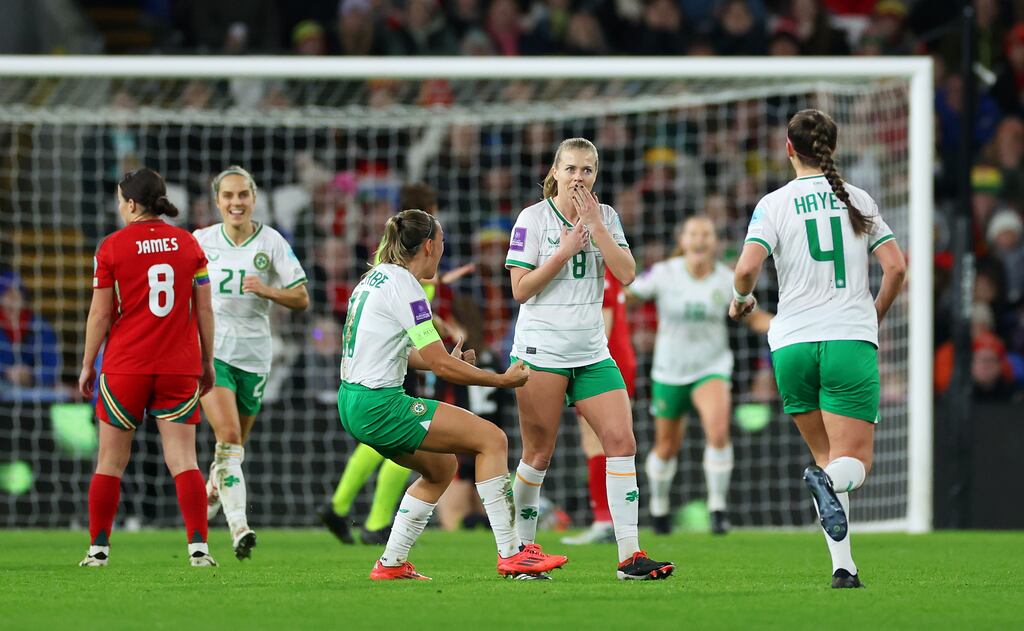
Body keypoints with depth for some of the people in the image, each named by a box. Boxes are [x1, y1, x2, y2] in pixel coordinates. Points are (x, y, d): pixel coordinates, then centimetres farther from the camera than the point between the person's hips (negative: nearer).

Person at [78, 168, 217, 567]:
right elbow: (205, 310, 6)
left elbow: (100, 314, -3)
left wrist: (87, 365, 6)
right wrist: (207, 362, 15)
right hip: (180, 366, 2)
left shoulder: (112, 247, -4)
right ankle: (198, 547, -13)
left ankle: (98, 547, 12)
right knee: (183, 459, -1)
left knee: (111, 460, 9)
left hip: (124, 368, -2)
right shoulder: (188, 243, 4)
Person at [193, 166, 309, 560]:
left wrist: (266, 290, -18)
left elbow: (301, 300, -2)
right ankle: (239, 527, -27)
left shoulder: (272, 243, 0)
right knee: (228, 436, -19)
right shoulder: (202, 242, 3)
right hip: (210, 350, -2)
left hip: (253, 355, 2)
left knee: (233, 445, 10)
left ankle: (209, 500, 37)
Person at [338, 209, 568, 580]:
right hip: (379, 406, -10)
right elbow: (441, 365, -16)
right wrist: (503, 380, -6)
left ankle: (391, 563, 19)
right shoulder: (403, 286, -14)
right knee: (492, 439, -7)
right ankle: (510, 556, -8)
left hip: (354, 402, 10)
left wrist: (448, 361, 34)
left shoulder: (377, 277, 14)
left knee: (441, 466, 25)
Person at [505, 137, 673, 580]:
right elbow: (520, 289, -8)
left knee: (621, 441, -8)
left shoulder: (605, 217, 8)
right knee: (539, 455, -1)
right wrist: (566, 250, -14)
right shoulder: (533, 219, -4)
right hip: (542, 351, -4)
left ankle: (629, 556, -9)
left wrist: (596, 227, -11)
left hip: (592, 353, 4)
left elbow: (626, 275, -4)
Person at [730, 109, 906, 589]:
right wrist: (874, 316, 21)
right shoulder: (858, 200, 6)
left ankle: (843, 566, 3)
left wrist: (740, 300, 9)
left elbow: (747, 268, -13)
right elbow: (896, 267, 3)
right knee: (855, 464, 0)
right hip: (851, 341, -1)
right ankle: (830, 480, -38)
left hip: (793, 344, 1)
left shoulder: (774, 205, 0)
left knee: (825, 454, 16)